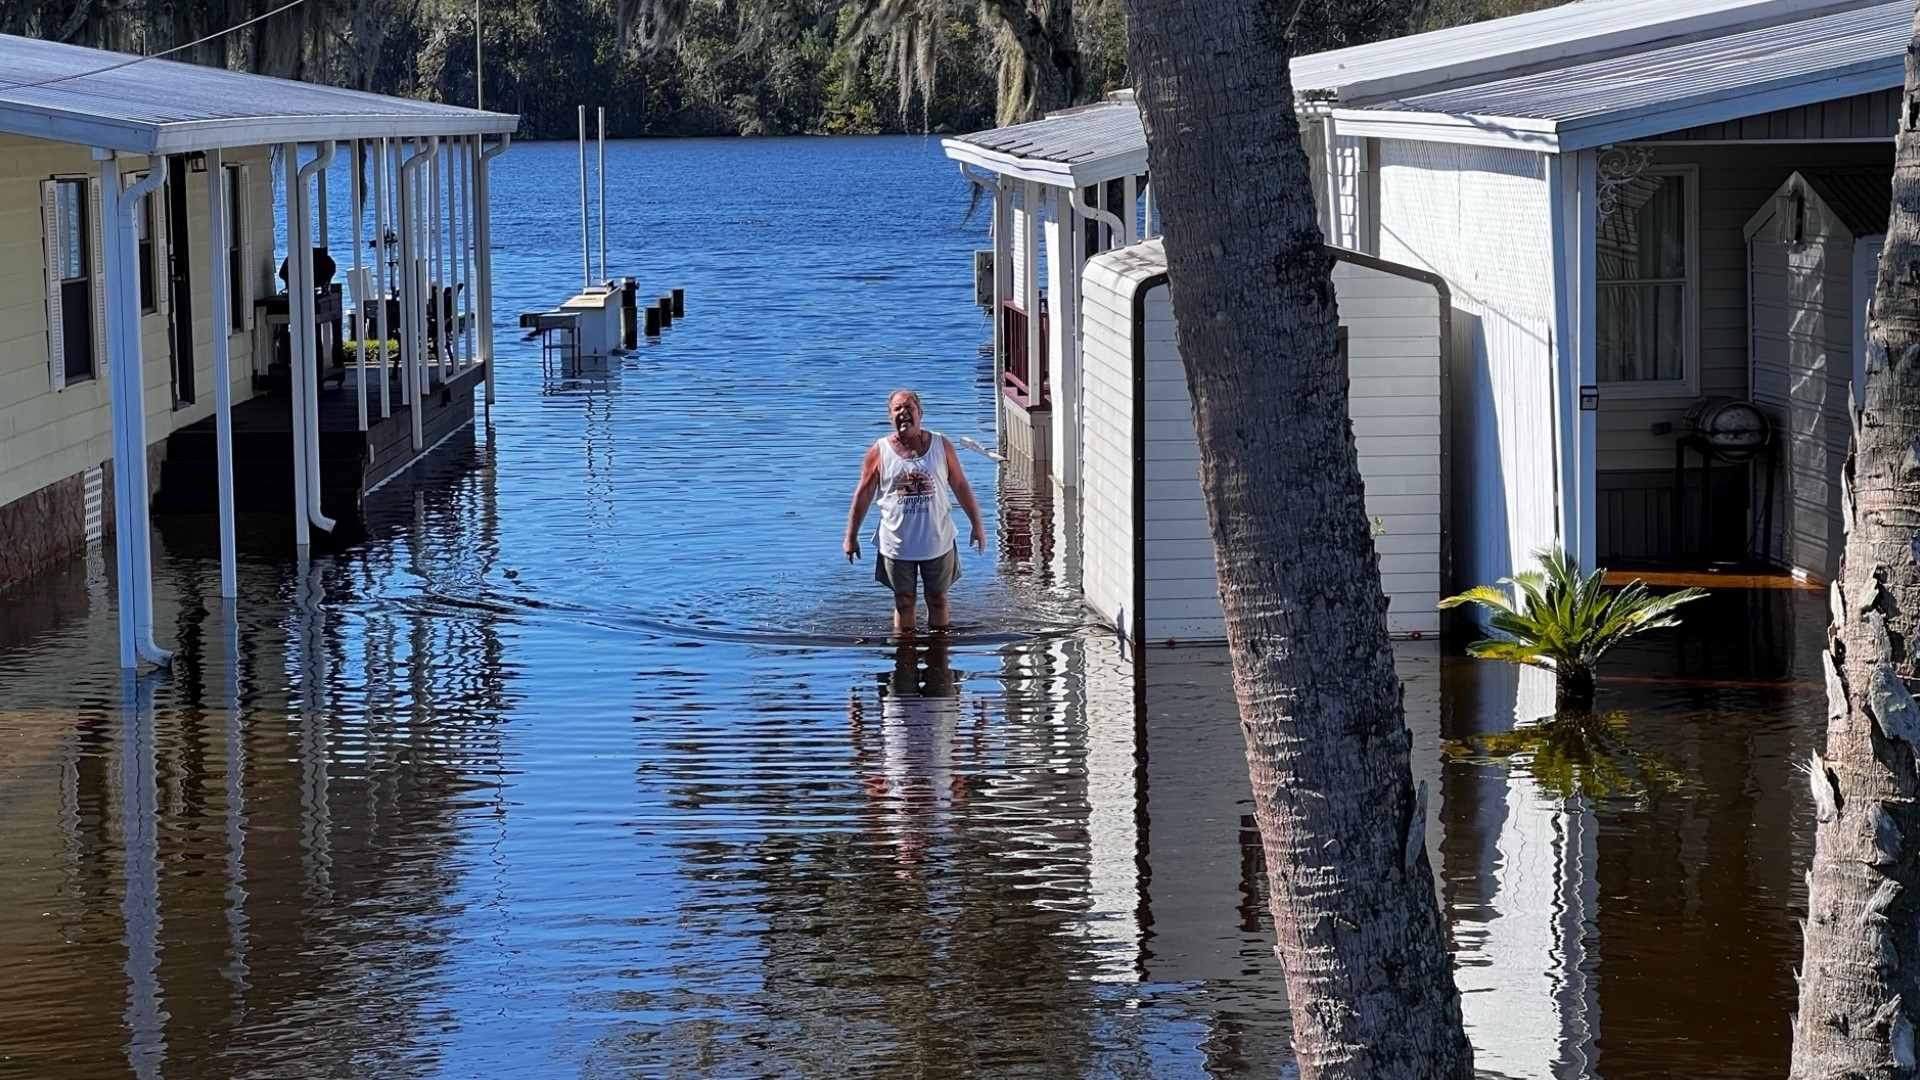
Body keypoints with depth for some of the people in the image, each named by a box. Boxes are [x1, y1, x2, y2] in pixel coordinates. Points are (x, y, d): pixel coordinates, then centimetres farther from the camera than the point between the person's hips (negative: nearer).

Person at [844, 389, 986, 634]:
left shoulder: (941, 445, -1)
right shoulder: (879, 451, -4)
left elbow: (961, 487, 6)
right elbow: (863, 495, 1)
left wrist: (977, 525, 6)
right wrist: (851, 537, 1)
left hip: (938, 542, 1)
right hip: (897, 545, -1)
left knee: (938, 599, 10)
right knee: (904, 602, 7)